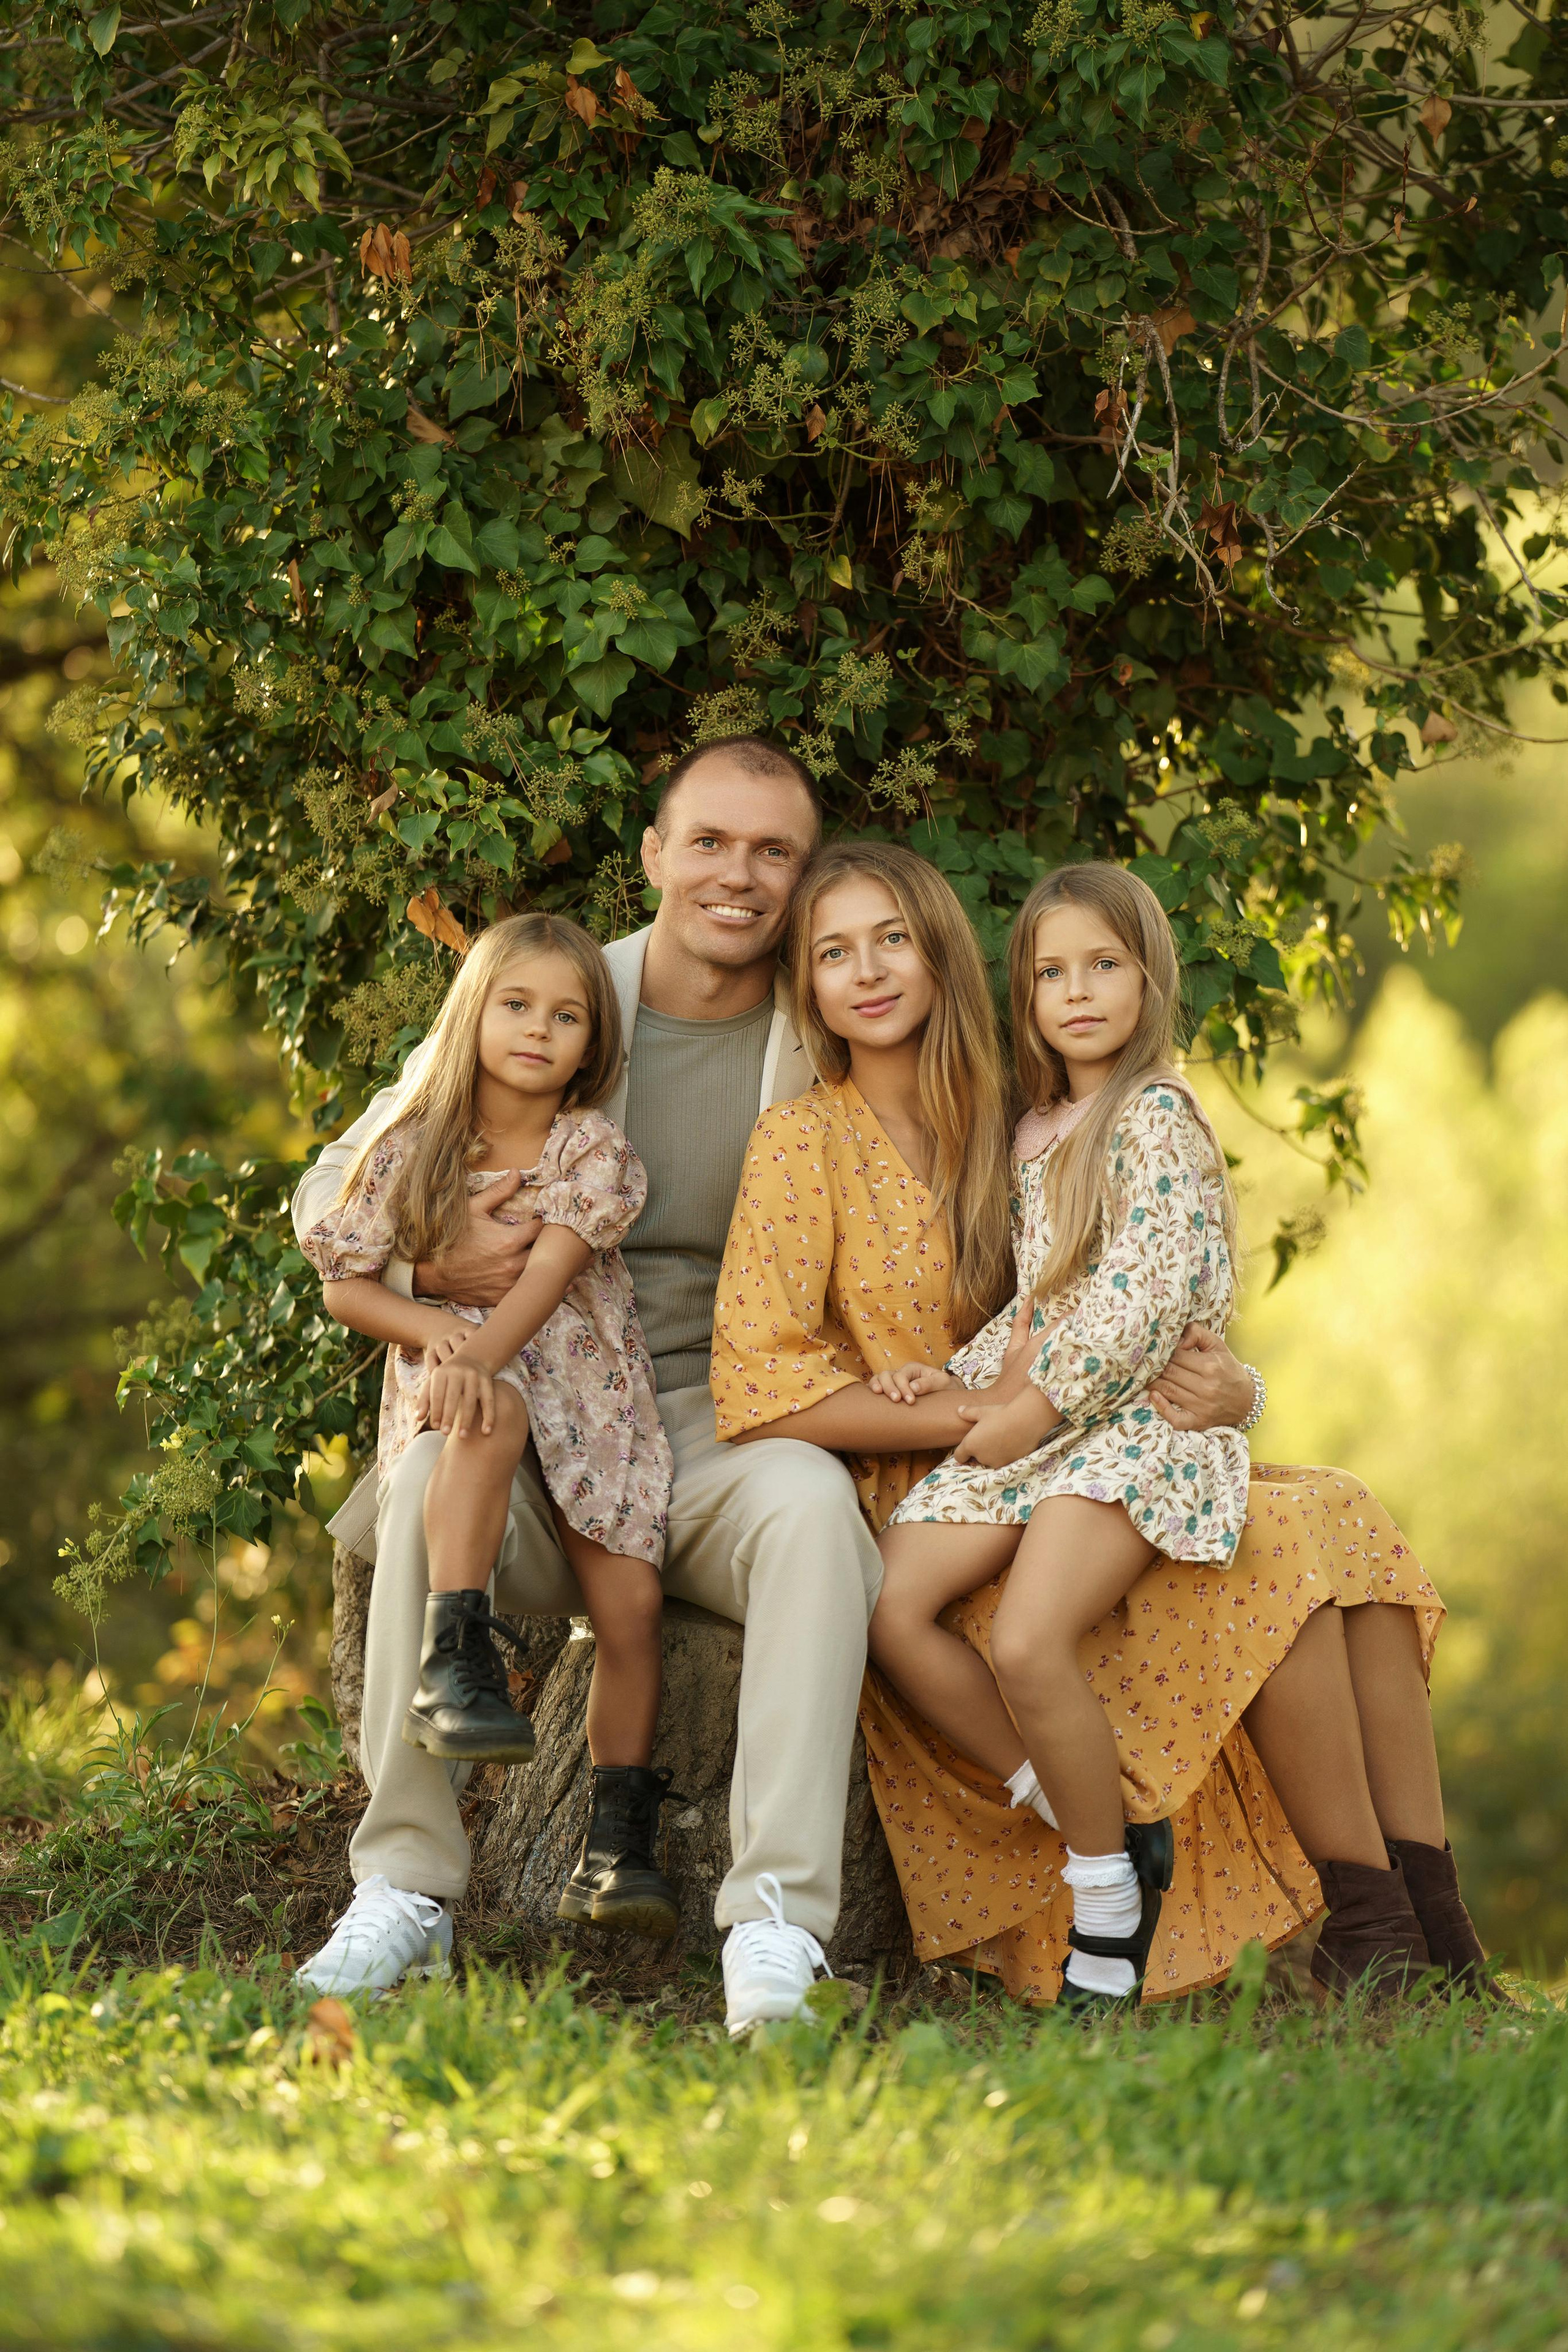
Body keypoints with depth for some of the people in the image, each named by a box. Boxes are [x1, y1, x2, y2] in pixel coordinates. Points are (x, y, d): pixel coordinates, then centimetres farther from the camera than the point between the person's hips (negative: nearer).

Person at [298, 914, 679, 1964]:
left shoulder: (594, 1149, -1)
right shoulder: (413, 1149, 3)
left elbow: (551, 1270, -16)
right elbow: (346, 1285, 5)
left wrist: (481, 1353, -33)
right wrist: (436, 1332, -14)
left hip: (589, 1385, 1)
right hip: (459, 1373, -1)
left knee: (632, 1604, -11)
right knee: (492, 1423, -39)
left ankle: (619, 1844, -3)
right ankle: (456, 1659, -47)